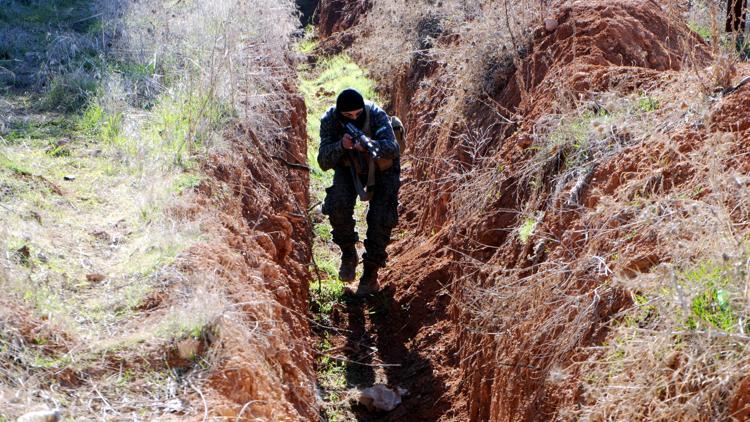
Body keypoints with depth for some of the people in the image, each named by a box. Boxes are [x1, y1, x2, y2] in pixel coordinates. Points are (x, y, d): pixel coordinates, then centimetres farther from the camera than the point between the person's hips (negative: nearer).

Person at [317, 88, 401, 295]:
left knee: (380, 218, -16)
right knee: (338, 205, -26)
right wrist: (341, 146, -45)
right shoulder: (329, 120, -22)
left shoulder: (376, 115, -28)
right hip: (349, 167, 1)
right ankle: (348, 255, -3)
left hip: (382, 168, -1)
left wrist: (368, 145, -59)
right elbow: (324, 162, -26)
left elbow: (393, 148, -40)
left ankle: (371, 275, -1)